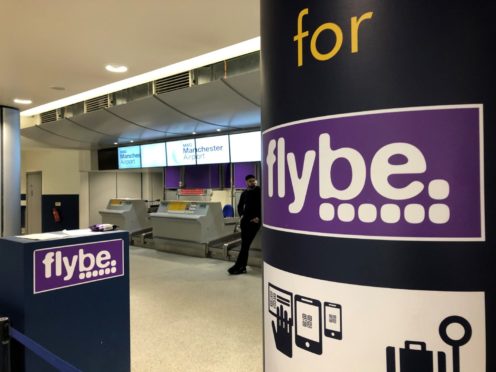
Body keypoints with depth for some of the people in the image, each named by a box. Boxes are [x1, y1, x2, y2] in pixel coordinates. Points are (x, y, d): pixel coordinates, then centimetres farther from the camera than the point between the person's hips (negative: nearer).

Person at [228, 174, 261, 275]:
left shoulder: (260, 191, 0)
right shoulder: (244, 193, 15)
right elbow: (240, 206, 26)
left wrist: (258, 217, -13)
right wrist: (241, 215, 8)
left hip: (255, 220, -5)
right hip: (245, 219, 5)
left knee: (245, 244, -12)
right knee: (244, 244, 1)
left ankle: (238, 266, -12)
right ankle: (242, 267, 3)